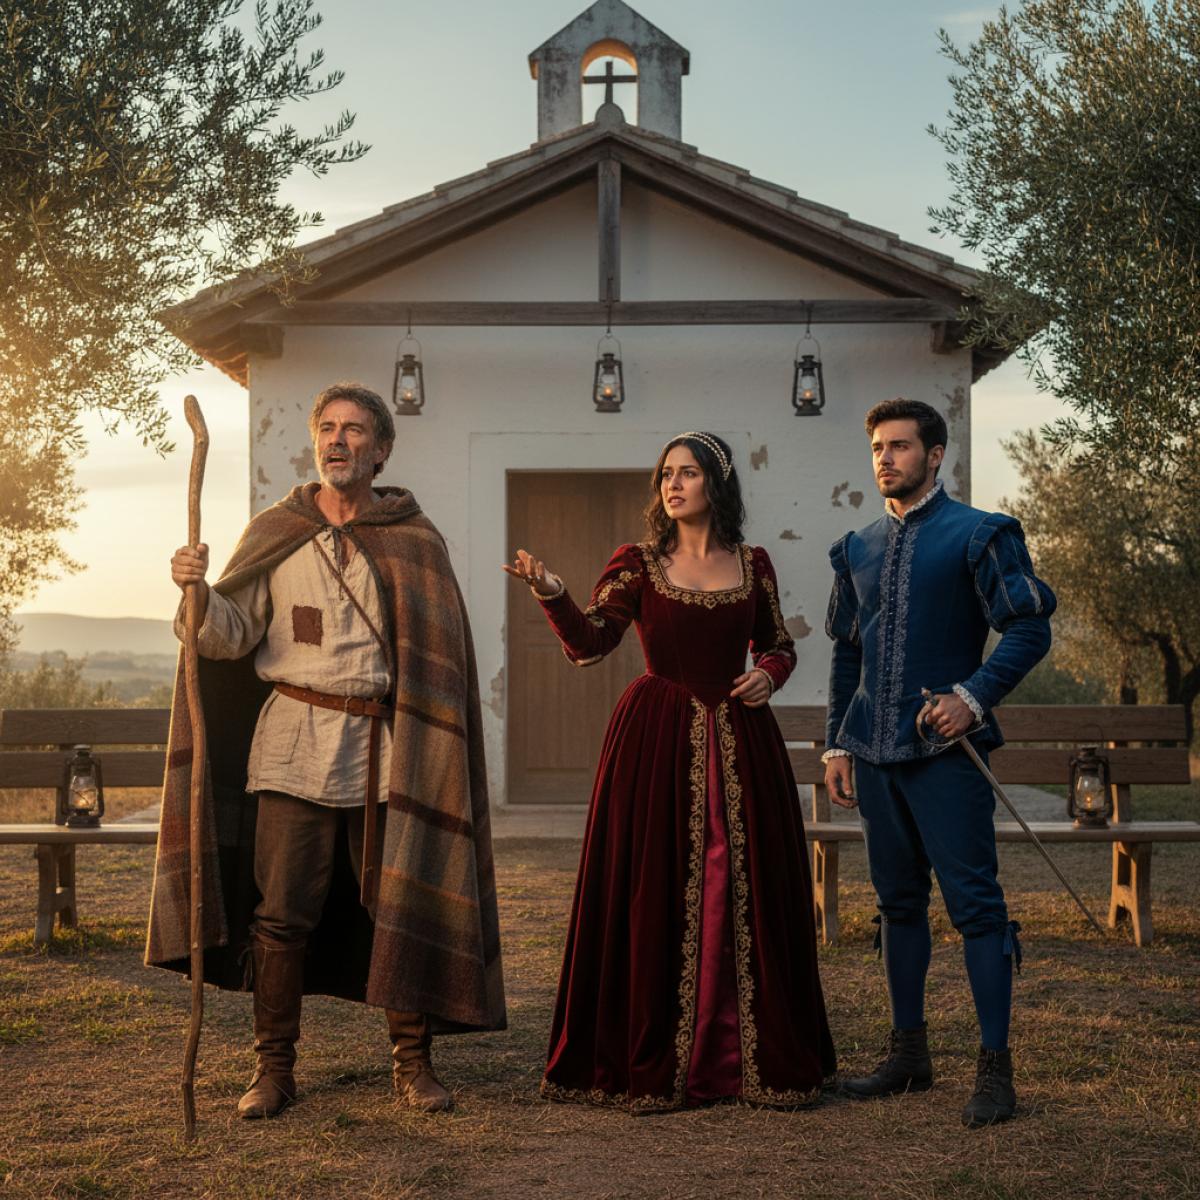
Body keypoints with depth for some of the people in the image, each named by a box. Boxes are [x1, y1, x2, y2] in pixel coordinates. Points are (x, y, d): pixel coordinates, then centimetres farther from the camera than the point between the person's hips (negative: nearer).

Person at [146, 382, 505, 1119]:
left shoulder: (416, 542, 8)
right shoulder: (275, 534, 9)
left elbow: (441, 659, 7)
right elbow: (233, 635, 2)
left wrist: (426, 753, -2)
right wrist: (201, 593, -19)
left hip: (386, 750, 0)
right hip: (294, 746, 0)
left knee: (401, 908, 2)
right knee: (282, 914, 0)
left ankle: (412, 1063, 17)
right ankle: (274, 1070, 13)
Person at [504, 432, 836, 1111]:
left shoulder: (753, 565, 9)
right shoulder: (638, 565, 3)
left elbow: (780, 645, 20)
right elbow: (588, 645, -8)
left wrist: (769, 673, -2)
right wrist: (552, 594, -24)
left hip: (739, 741, 2)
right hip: (658, 741, -2)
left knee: (745, 895, 4)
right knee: (655, 896, -2)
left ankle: (758, 1059, 16)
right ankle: (654, 1066, 10)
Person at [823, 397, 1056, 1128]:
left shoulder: (979, 535, -2)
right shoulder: (859, 549, 14)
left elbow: (1031, 628, -7)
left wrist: (974, 696, -18)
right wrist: (838, 744, 14)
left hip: (944, 749, -6)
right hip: (875, 756, 6)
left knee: (975, 903, -5)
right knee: (900, 902, 13)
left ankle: (996, 1069, 1)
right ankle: (910, 1055, 23)